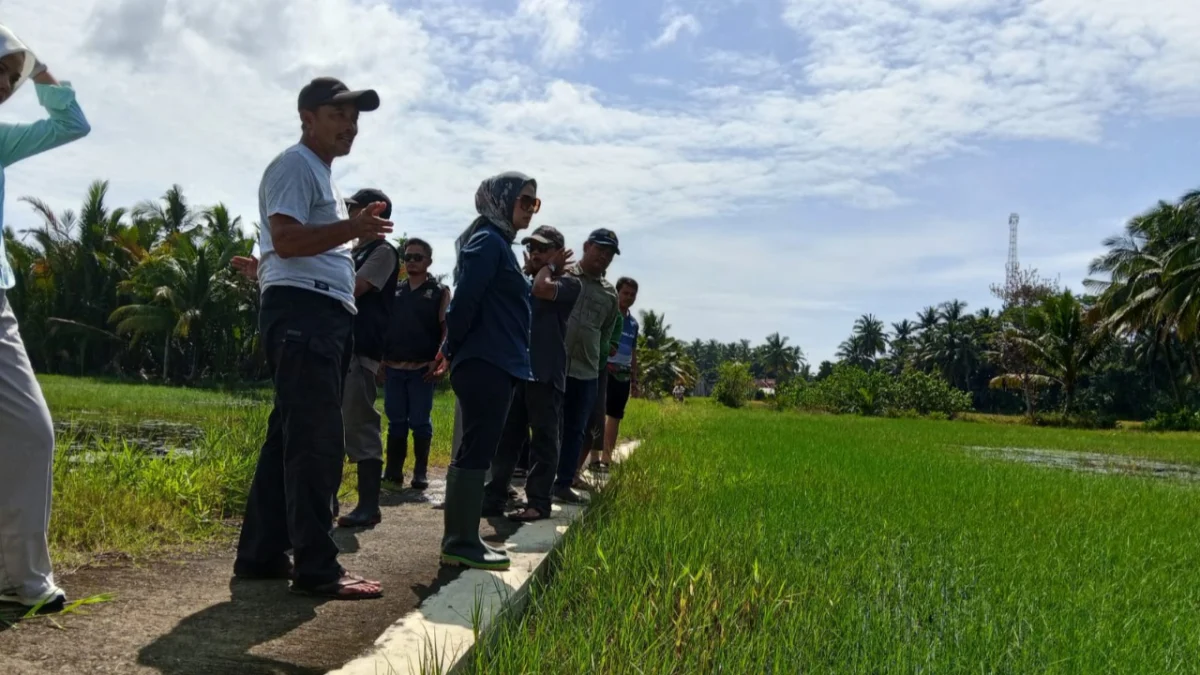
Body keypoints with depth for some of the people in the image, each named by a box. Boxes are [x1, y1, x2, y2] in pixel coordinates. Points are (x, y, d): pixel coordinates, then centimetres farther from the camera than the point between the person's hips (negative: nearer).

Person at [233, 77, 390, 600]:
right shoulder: (295, 166, -4)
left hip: (323, 315, 11)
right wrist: (351, 228, -28)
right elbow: (286, 240, -18)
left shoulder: (320, 174, 27)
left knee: (290, 438, 12)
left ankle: (261, 554, 19)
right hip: (303, 311, -11)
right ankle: (317, 568, -7)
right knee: (317, 442, -11)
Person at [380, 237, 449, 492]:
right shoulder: (394, 291, 14)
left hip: (422, 369, -4)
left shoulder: (439, 291, 3)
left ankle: (420, 473, 9)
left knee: (420, 422, 1)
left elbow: (448, 328, -5)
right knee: (396, 422, 6)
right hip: (393, 368, 4)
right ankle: (393, 473, 10)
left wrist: (440, 361, -16)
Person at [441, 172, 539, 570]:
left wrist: (454, 351, 16)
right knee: (475, 453, -6)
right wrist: (453, 349, -8)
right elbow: (465, 300, -19)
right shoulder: (489, 241, -10)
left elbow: (467, 301, 20)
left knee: (473, 452, 12)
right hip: (488, 364, -10)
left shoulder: (497, 242, 20)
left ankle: (460, 539, 20)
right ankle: (461, 543, 1)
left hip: (491, 364, 10)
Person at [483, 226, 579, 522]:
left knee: (544, 440, 0)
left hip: (546, 374, -6)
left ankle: (538, 503, 6)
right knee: (506, 438, 7)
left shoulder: (569, 284, 1)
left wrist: (550, 266, 1)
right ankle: (493, 497, 12)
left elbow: (542, 288, -18)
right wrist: (526, 269, 8)